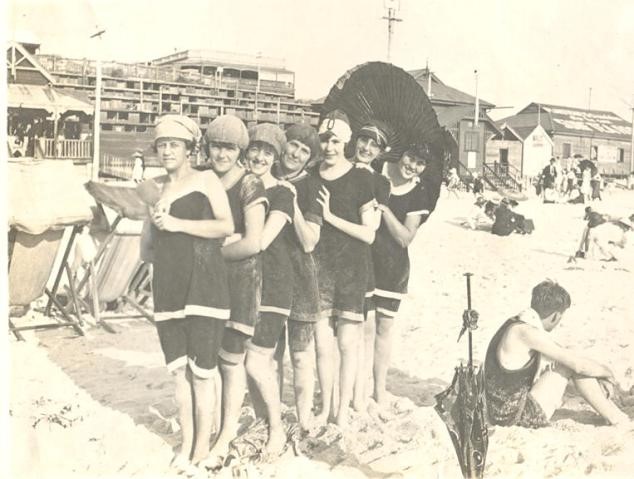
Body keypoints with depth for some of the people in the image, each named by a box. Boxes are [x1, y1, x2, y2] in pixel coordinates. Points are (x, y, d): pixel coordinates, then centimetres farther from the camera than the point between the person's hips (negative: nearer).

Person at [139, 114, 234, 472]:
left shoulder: (206, 180, 1)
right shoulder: (155, 187, 17)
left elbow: (227, 226, -11)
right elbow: (147, 248, 24)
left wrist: (178, 224, -14)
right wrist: (153, 223, 3)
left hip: (203, 284, -5)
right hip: (168, 287, 5)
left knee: (202, 371, -3)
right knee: (179, 370, 7)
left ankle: (202, 450, 8)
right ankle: (187, 446, 18)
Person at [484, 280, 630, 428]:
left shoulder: (516, 325, 9)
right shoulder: (527, 333, -21)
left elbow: (563, 354, 23)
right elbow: (578, 365, -16)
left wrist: (599, 369, 19)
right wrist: (604, 370, 3)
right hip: (516, 418, -10)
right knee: (572, 365, -7)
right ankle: (617, 421, 5)